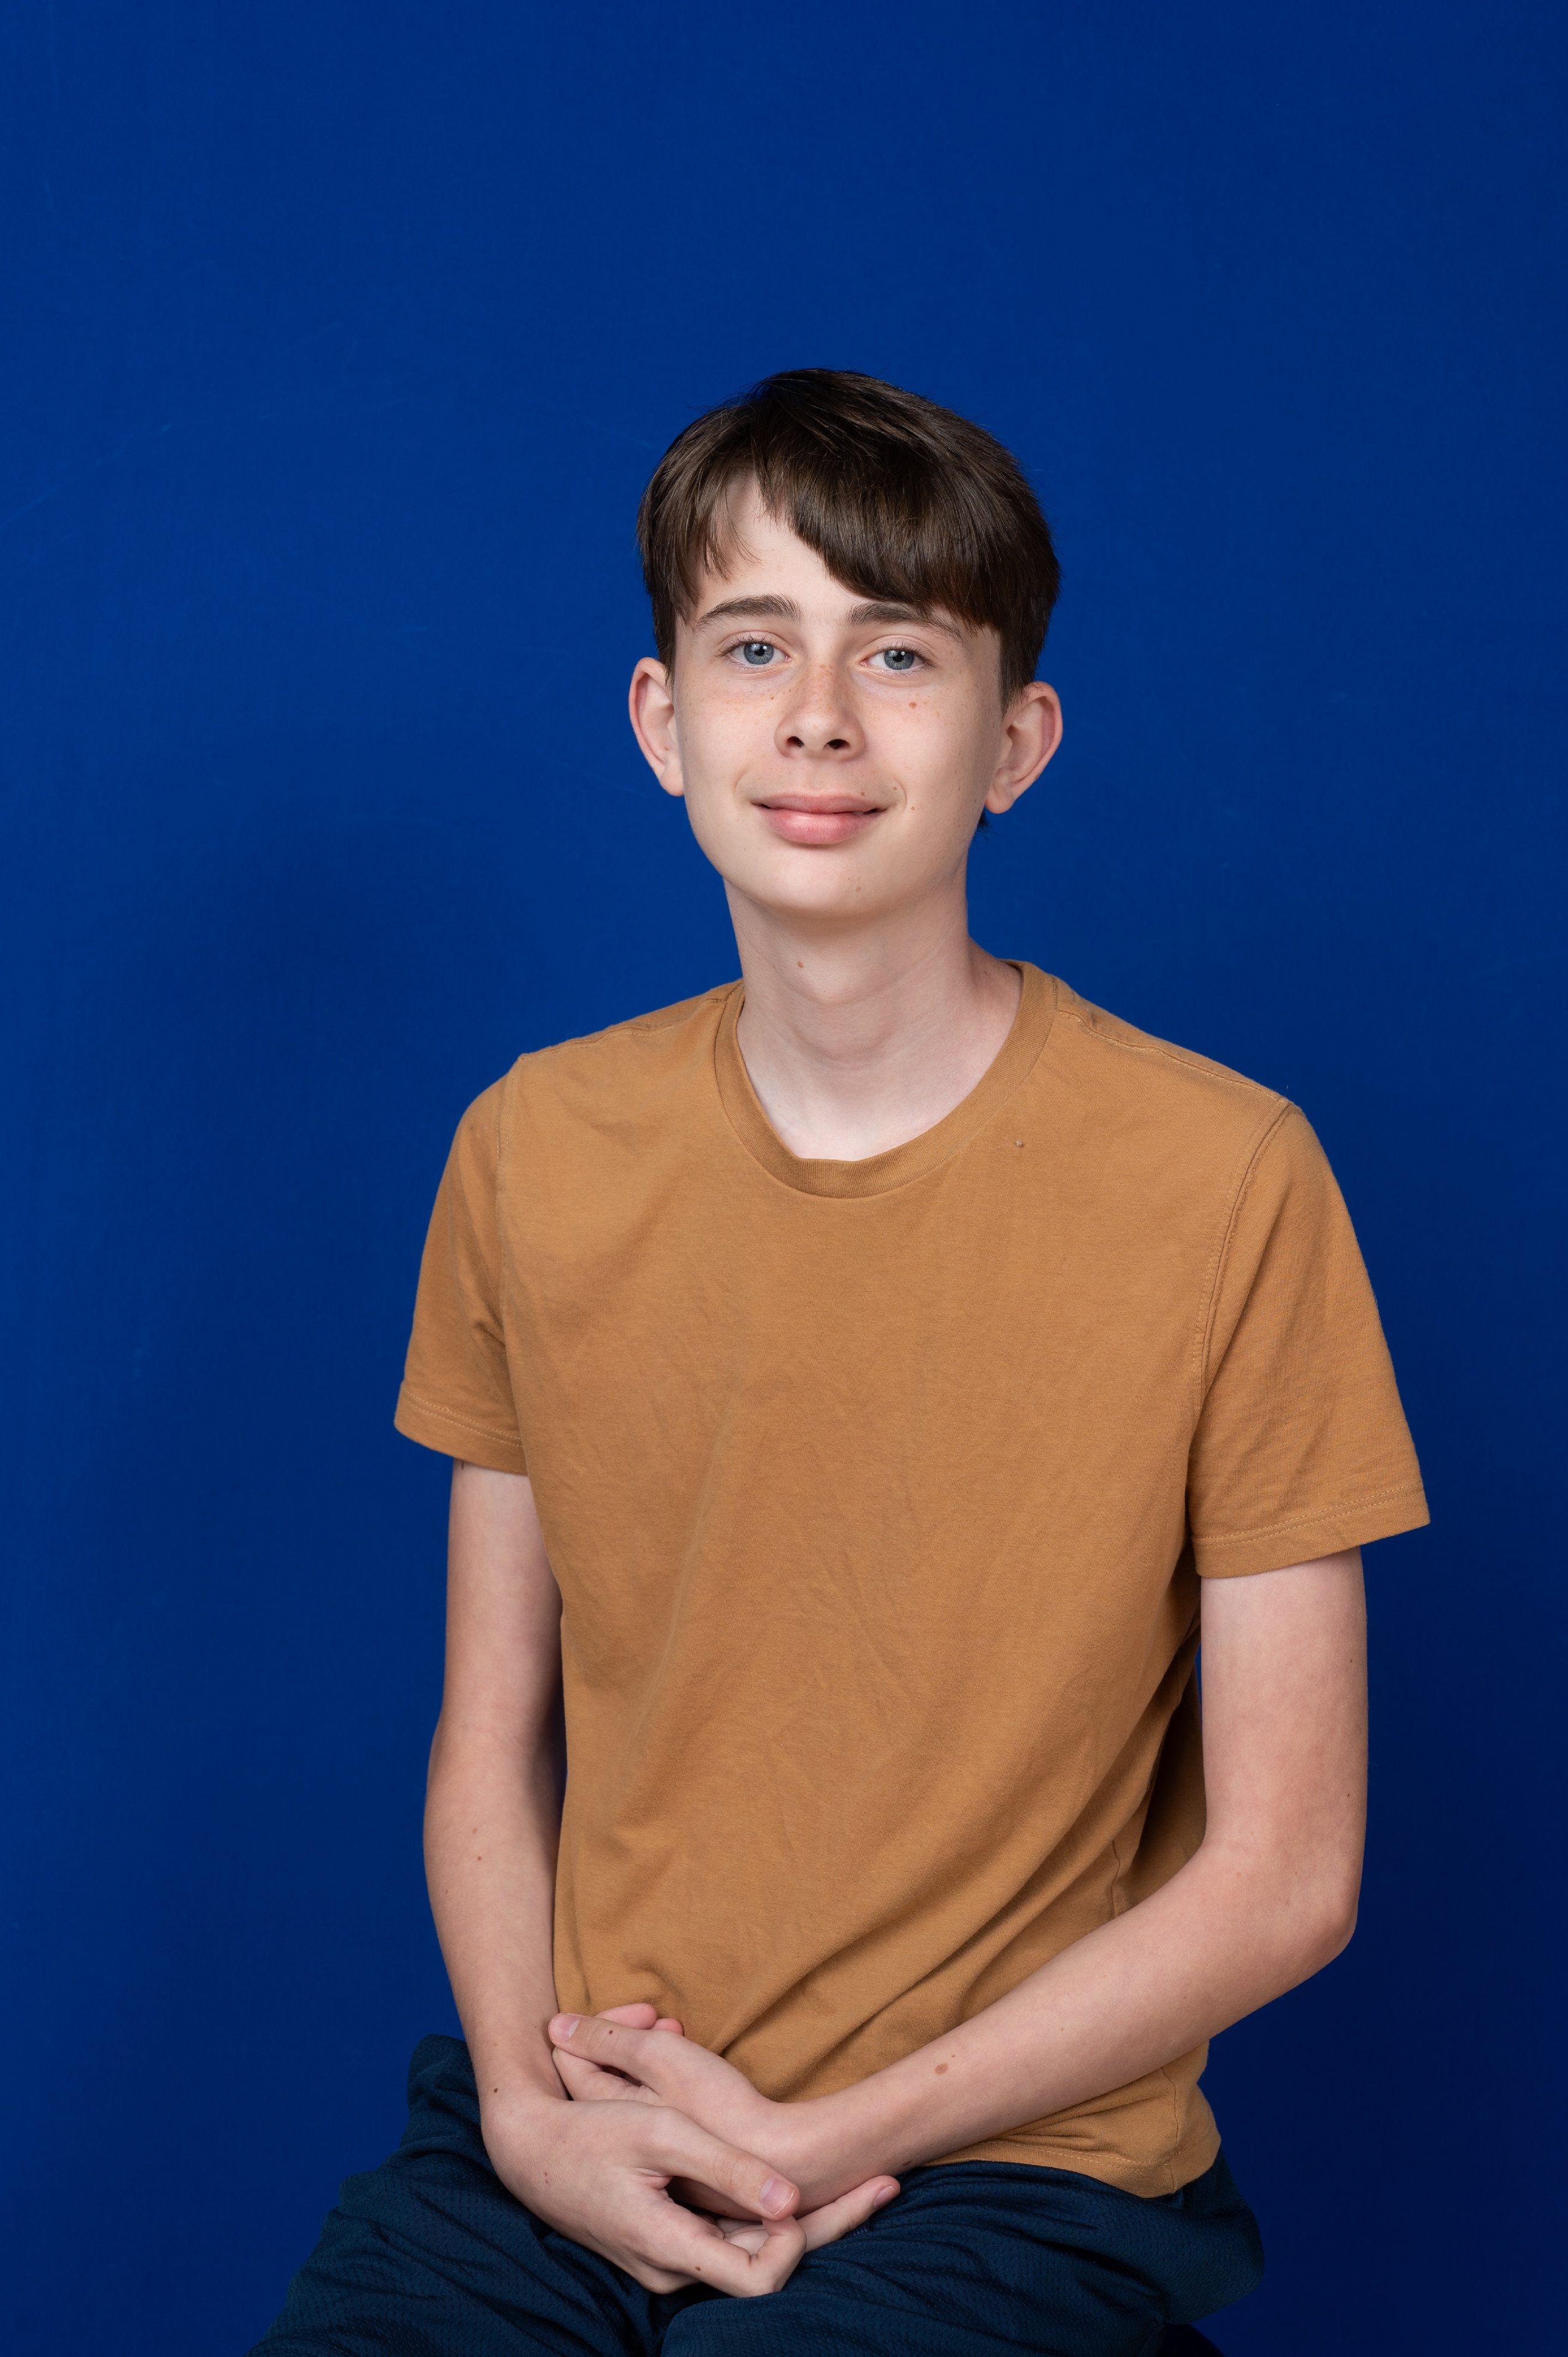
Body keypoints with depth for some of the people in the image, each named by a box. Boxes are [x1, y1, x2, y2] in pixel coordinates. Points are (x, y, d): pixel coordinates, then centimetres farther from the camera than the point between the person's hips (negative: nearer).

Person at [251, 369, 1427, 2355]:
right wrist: (529, 2101, -9)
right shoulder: (534, 1152, 2)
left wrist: (818, 2138, -10)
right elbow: (489, 1739, 8)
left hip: (1010, 2157, -3)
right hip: (566, 2140, 3)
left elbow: (1283, 1875, -7)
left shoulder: (1225, 1183, -10)